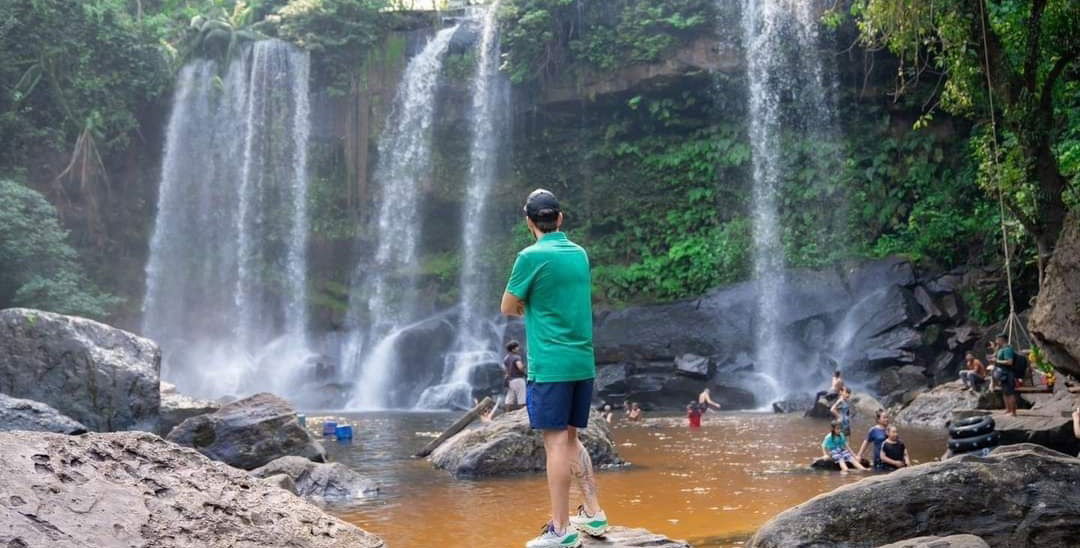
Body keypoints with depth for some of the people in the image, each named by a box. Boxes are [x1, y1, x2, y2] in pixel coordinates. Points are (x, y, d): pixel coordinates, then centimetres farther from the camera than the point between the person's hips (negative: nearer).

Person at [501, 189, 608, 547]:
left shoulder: (532, 256, -10)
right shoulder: (580, 254, 11)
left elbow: (508, 309, 0)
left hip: (550, 365, -7)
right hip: (583, 362, 7)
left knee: (556, 442, -3)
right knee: (571, 439, 17)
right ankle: (593, 514, 20)